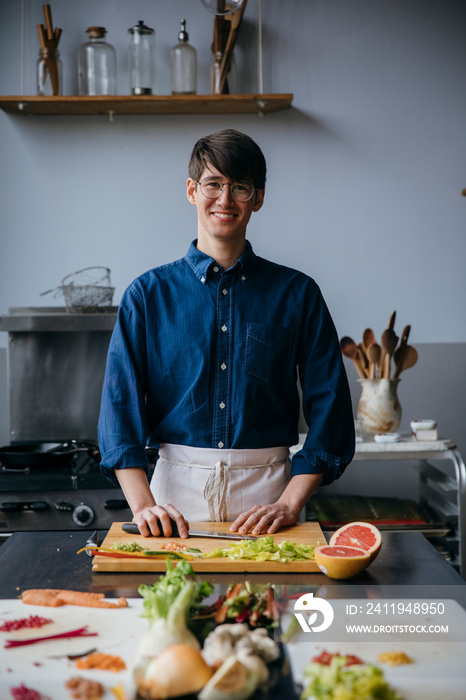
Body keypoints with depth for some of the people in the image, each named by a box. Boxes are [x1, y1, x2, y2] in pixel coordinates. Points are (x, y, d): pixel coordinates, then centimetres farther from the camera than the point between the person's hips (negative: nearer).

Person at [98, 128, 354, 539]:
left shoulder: (297, 294, 3)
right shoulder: (148, 294, 3)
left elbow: (329, 410, 0)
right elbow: (120, 402, -2)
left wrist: (289, 503, -10)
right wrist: (143, 504, -14)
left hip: (267, 489, 0)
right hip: (177, 487, 0)